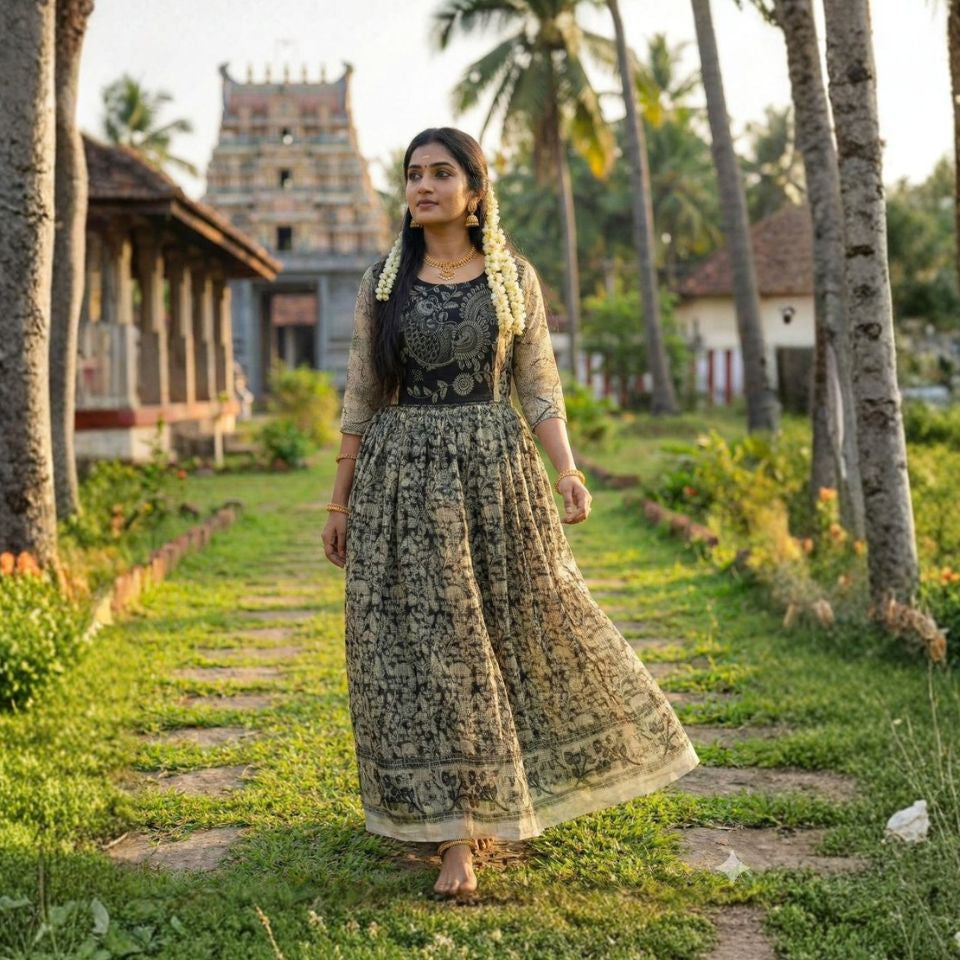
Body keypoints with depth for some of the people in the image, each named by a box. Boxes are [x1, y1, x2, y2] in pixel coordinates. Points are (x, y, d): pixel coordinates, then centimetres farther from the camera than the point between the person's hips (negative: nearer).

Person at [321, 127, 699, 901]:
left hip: (496, 471, 1)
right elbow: (360, 395, 7)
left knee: (523, 628, 5)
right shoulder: (383, 281, 5)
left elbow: (539, 384, 3)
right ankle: (455, 836, 4)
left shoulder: (514, 277, 5)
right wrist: (341, 500, 5)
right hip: (405, 475, 0)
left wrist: (566, 469, -11)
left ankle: (493, 797, 28)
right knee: (428, 642, -3)